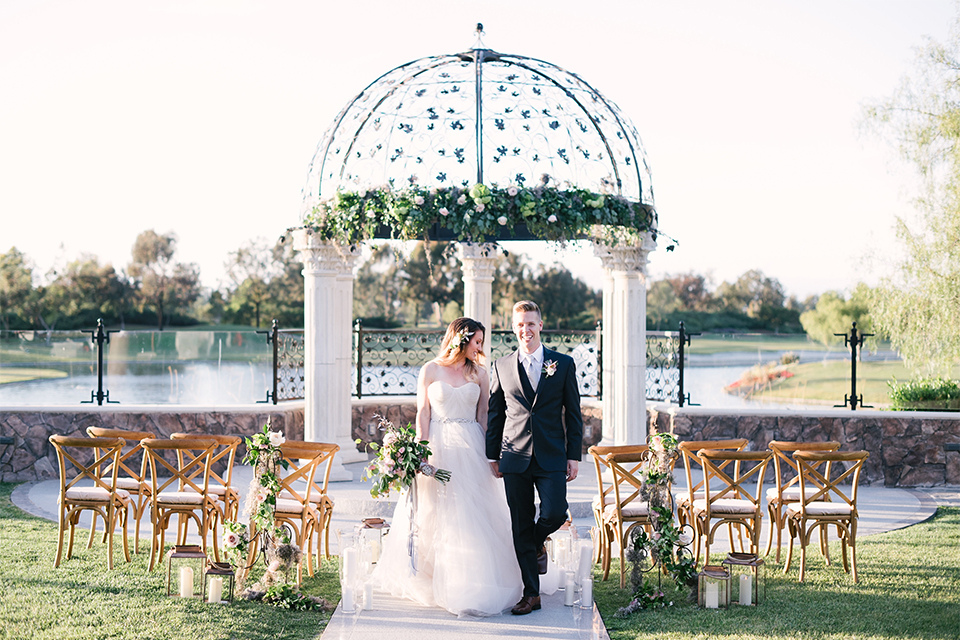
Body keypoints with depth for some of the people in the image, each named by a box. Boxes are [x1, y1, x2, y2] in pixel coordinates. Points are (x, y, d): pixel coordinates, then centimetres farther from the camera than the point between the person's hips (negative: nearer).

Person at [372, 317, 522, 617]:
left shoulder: (480, 373, 7)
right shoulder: (430, 370, 1)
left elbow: (483, 415, 8)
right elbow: (423, 413, -1)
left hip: (471, 448, 2)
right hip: (438, 447, -2)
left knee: (472, 515, -1)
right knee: (434, 514, 3)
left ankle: (472, 584, 8)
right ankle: (430, 581, 16)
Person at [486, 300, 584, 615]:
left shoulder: (563, 364, 4)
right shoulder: (502, 367, 7)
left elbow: (573, 413, 5)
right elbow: (495, 415, 10)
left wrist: (574, 456, 0)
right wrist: (493, 456, 7)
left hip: (551, 458, -1)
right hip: (515, 459, 1)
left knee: (554, 514, -13)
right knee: (521, 527, 2)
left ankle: (537, 543, 24)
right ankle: (531, 594, 11)